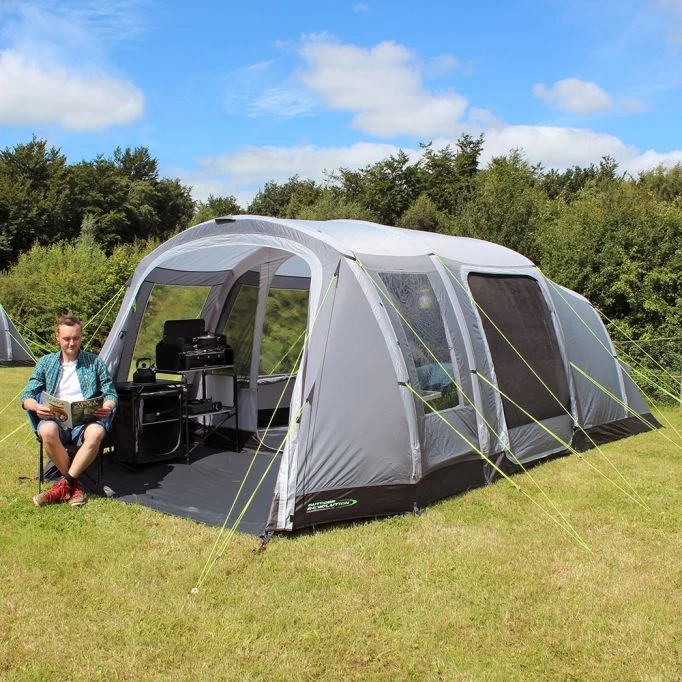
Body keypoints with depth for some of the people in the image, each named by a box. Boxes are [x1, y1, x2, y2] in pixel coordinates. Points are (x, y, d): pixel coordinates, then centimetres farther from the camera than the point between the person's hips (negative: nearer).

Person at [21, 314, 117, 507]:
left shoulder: (94, 362, 14)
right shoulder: (46, 362, 17)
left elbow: (110, 393, 13)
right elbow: (27, 396, 12)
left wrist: (107, 407, -11)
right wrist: (37, 407, -12)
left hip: (85, 420, -1)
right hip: (55, 419, 1)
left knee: (96, 432, -37)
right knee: (47, 431, -37)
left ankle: (65, 485, -23)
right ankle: (75, 485, -18)